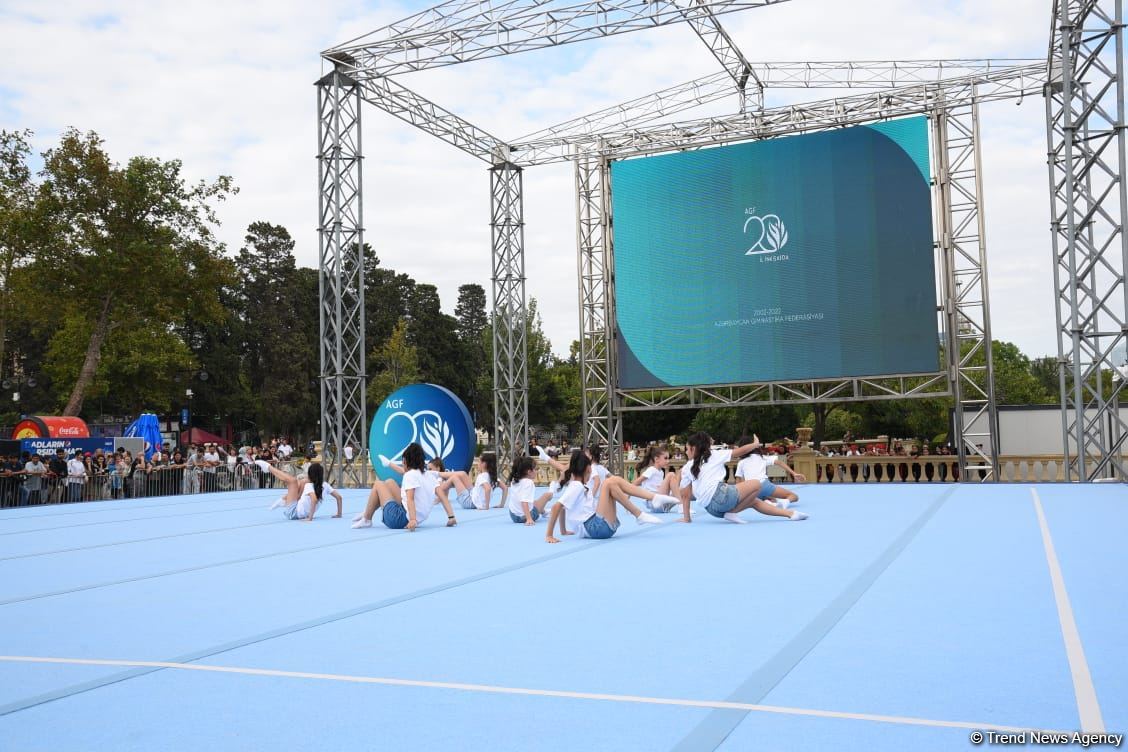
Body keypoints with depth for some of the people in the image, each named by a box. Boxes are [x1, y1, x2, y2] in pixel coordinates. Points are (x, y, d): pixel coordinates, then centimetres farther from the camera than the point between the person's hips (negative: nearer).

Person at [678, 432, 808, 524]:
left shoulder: (687, 469, 16)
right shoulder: (714, 455, 10)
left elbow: (684, 495, 12)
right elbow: (740, 451, 17)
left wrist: (686, 518, 20)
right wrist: (755, 444, 35)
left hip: (711, 509, 6)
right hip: (719, 496, -6)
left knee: (754, 501, 20)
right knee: (756, 484, 6)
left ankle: (790, 514, 14)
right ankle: (732, 513, 2)